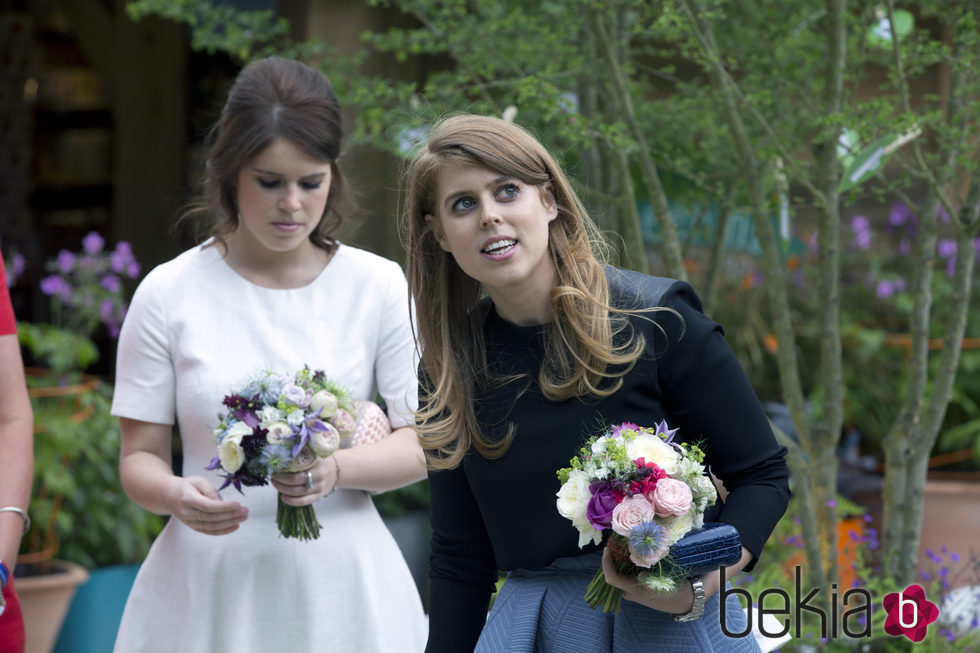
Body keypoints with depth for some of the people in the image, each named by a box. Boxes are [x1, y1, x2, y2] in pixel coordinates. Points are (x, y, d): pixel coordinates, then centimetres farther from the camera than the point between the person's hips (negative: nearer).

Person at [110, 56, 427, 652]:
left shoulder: (378, 286, 0)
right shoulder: (170, 294, -1)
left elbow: (423, 445, 0)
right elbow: (140, 456, 1)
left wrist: (337, 469, -19)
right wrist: (175, 494, -21)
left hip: (341, 587, 0)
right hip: (210, 588, 0)